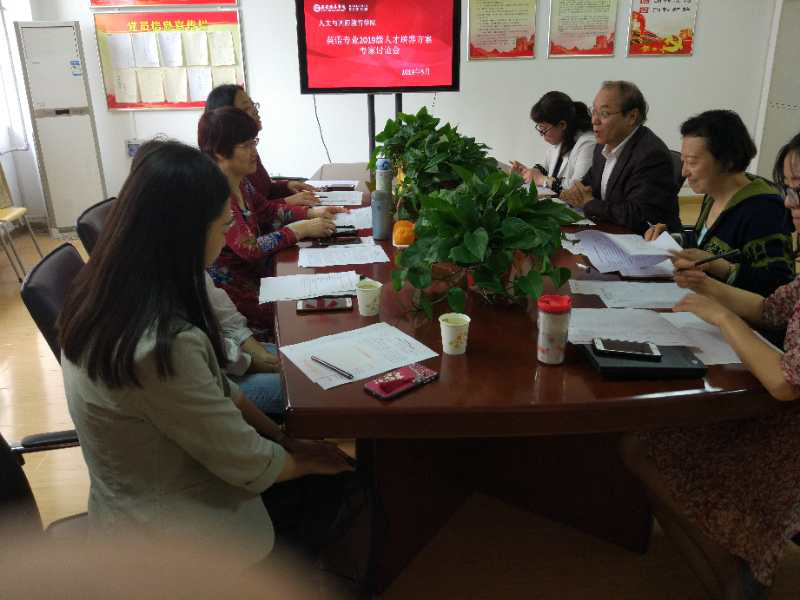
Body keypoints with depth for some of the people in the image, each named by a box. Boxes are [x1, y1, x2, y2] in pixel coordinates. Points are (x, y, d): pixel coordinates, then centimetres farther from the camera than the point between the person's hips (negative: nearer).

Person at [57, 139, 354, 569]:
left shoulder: (103, 293, -7)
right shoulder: (163, 344, -35)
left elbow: (212, 388, 2)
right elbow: (251, 466, -23)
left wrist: (287, 438, 1)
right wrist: (305, 459, -3)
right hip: (173, 536, -7)